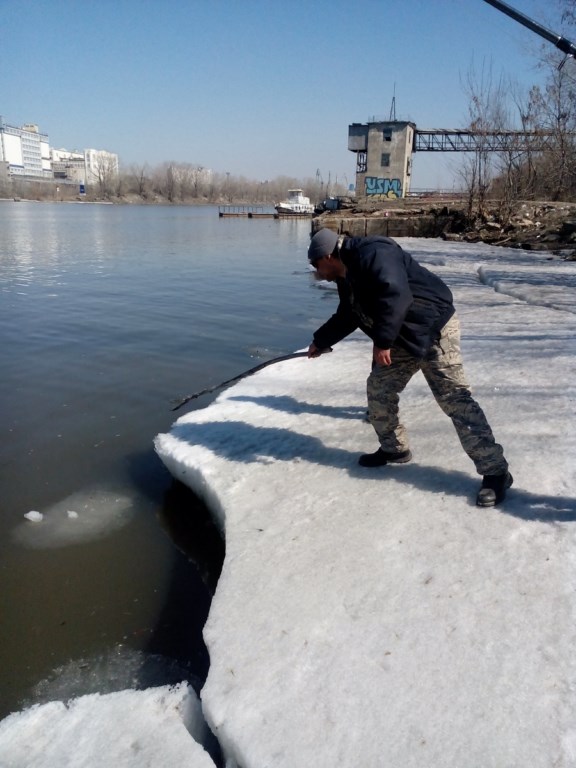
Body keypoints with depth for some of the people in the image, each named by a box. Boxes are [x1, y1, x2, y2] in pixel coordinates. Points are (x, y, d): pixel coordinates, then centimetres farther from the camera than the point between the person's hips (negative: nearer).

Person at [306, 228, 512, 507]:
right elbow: (346, 317, 29)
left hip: (435, 327, -10)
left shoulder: (371, 253, -20)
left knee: (454, 398, -14)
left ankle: (495, 471, -10)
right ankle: (394, 449, 29)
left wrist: (382, 342, -28)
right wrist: (320, 341, 40)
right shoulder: (348, 277, 13)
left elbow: (396, 295, -32)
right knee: (379, 389, 12)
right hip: (402, 337, 10)